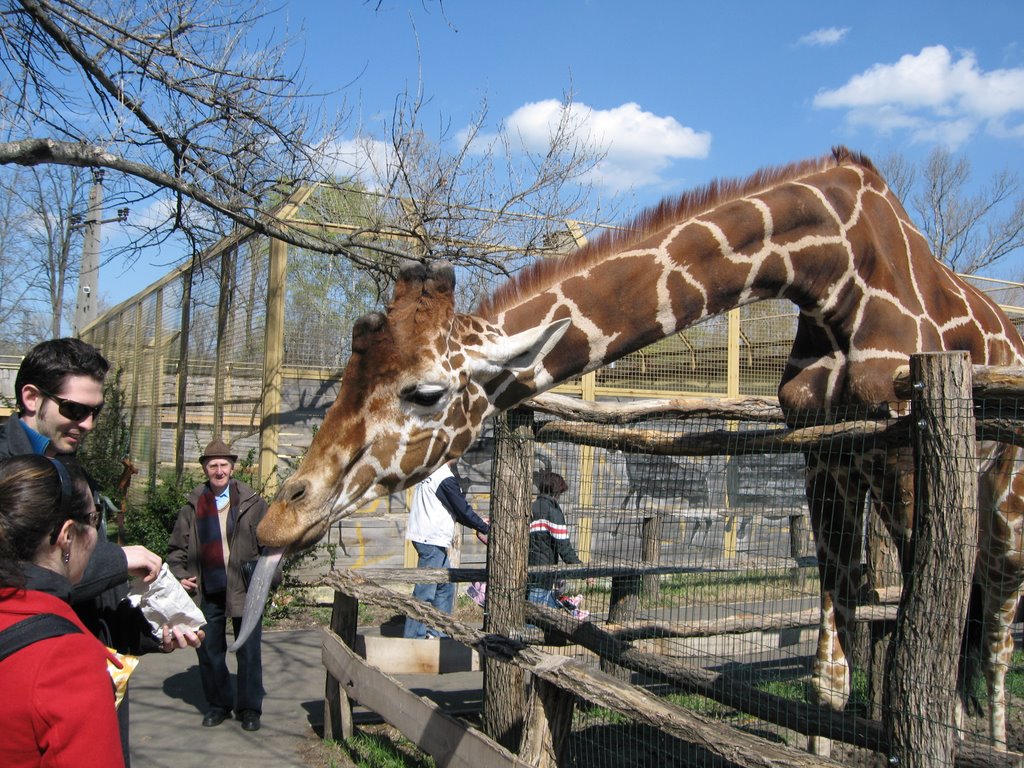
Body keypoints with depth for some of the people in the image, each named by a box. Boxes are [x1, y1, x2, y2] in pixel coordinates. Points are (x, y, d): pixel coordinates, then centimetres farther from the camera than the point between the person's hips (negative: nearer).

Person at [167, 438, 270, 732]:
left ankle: (249, 708, 17)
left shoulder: (252, 503, 0)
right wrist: (179, 574, -2)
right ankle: (218, 705, 28)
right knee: (209, 652, 12)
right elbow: (176, 546, 12)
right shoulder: (193, 506, 5)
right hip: (207, 592, 3)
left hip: (244, 590, -2)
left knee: (248, 652, 3)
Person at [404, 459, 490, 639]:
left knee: (445, 586, 16)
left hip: (428, 538, 10)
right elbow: (462, 509, -11)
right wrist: (485, 528, 2)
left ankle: (436, 632, 21)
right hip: (432, 539, -10)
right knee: (425, 592, -6)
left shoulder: (427, 472, 14)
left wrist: (478, 523, 18)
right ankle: (413, 637, -2)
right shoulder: (446, 478, -16)